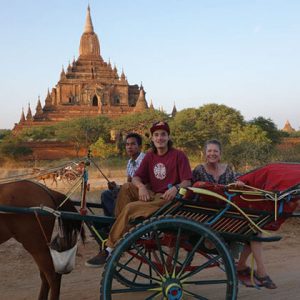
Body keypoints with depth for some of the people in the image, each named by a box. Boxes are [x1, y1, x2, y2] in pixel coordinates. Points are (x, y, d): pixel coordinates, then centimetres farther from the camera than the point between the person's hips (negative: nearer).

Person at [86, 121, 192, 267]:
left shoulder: (178, 155, -4)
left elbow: (187, 182, -10)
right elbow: (136, 178, 4)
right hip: (152, 195, 6)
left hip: (168, 198, -6)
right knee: (126, 187, -17)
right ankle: (122, 230, -17)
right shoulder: (150, 156, 12)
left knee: (130, 208, -25)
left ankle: (110, 250, -18)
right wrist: (141, 186, -20)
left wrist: (176, 188, -32)